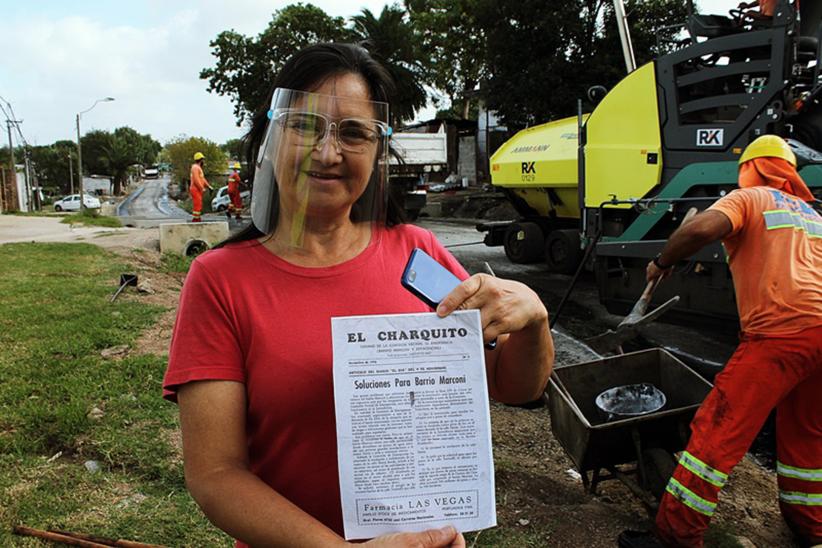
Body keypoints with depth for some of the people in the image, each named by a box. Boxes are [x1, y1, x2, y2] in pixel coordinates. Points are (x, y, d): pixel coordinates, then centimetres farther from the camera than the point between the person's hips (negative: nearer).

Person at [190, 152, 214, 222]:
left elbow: (202, 179, 21)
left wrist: (209, 186, 13)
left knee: (198, 205, 12)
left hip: (198, 190, 11)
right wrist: (202, 188, -21)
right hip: (196, 189, -11)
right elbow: (196, 180, -21)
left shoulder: (199, 168, 20)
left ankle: (198, 218, 16)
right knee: (197, 205, -12)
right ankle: (195, 219, -11)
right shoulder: (195, 167, -13)